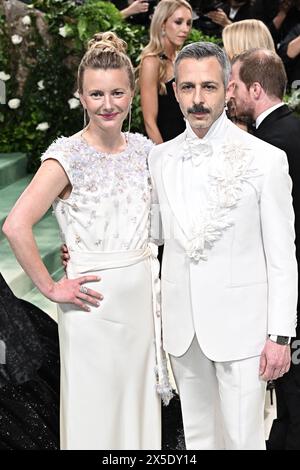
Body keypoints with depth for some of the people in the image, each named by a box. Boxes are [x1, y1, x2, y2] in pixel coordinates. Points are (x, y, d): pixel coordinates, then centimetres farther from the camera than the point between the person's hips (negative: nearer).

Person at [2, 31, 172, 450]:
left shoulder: (142, 148, 5)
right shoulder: (69, 156, -13)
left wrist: (152, 277, 8)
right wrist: (50, 288, -17)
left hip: (144, 296, 6)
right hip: (97, 301, -5)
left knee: (140, 409, 15)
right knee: (95, 417, 4)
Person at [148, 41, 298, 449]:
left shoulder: (265, 159, -8)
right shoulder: (159, 158, 5)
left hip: (240, 323, -4)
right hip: (182, 323, 4)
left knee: (243, 437, 1)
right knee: (197, 433, 16)